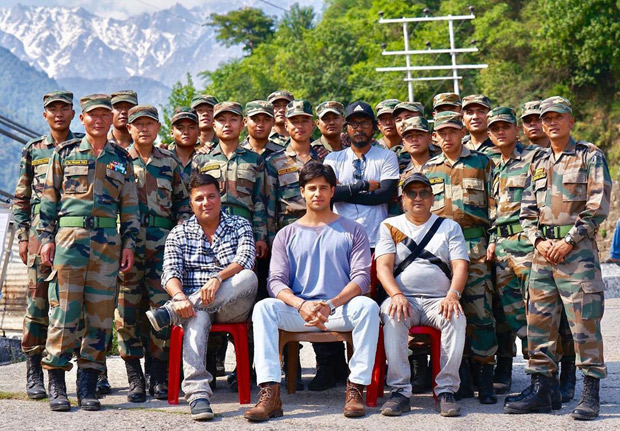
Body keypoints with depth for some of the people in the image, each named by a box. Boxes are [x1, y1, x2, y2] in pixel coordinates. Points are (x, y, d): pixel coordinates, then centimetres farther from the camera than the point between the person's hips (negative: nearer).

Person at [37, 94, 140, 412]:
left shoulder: (121, 159, 14)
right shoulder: (64, 153, 9)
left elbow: (129, 207, 14)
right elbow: (49, 198, 8)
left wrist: (129, 243, 6)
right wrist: (47, 238, 0)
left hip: (108, 242, 2)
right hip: (69, 238, -2)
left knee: (100, 313, 0)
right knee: (64, 310, -5)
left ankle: (88, 385, 7)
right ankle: (56, 385, 2)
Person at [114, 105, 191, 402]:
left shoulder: (169, 163, 14)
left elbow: (182, 201, 18)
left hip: (162, 243, 1)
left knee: (163, 305, -3)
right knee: (127, 308, -2)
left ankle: (158, 375, 6)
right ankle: (135, 376, 6)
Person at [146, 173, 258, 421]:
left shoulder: (240, 226, 10)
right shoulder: (179, 234, 12)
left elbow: (245, 261, -9)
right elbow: (170, 273, -4)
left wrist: (218, 277, -30)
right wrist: (179, 296, -27)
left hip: (231, 306, 0)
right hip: (194, 306, 0)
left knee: (248, 277, -33)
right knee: (197, 318, -38)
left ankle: (169, 313, -33)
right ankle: (197, 393, -50)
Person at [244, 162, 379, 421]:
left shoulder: (351, 230, 12)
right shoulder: (287, 235, 16)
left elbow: (361, 277, 0)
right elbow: (276, 282, 3)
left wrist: (331, 305, -19)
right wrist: (302, 305, -19)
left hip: (340, 309, -1)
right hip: (297, 311, 1)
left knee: (368, 306, -32)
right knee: (264, 307, -27)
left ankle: (356, 388, -28)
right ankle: (270, 394, -35)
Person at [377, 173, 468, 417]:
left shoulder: (450, 227, 17)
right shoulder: (390, 226, 15)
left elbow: (460, 266, 5)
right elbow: (383, 266, 1)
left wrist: (453, 294, -17)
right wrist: (396, 295, -19)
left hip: (439, 300, 1)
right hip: (403, 298, -1)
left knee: (456, 318, -33)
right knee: (392, 316, -35)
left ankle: (446, 390, -28)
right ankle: (400, 390, -33)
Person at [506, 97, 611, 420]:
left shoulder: (590, 157, 1)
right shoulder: (538, 162, 17)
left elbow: (597, 207, -7)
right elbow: (527, 209, 15)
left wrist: (567, 241, -12)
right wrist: (538, 240, -2)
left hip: (577, 247, -5)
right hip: (543, 249, 6)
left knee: (584, 321, -6)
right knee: (539, 319, 5)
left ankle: (590, 393, 1)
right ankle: (539, 389, 12)